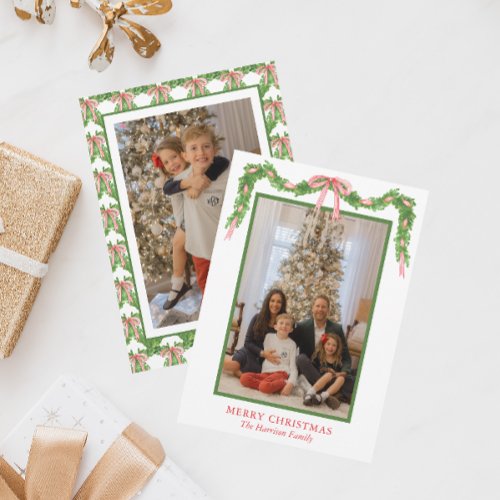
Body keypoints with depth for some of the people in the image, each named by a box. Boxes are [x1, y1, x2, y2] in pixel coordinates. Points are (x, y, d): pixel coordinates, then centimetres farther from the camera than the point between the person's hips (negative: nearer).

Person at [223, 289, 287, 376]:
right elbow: (247, 342, -1)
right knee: (228, 364, -30)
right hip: (250, 352, 1)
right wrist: (262, 352, -17)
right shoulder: (258, 318, 0)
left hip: (264, 361, -1)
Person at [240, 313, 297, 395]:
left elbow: (293, 367, 0)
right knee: (244, 378, -24)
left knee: (264, 386, -36)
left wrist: (290, 384, -15)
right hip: (265, 373, 4)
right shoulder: (269, 336, 12)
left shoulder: (291, 344, 5)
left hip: (281, 372, -4)